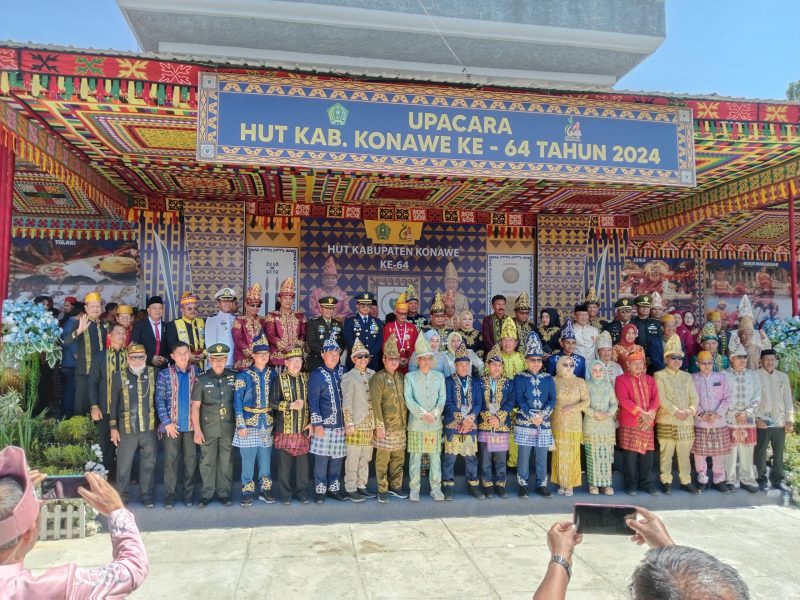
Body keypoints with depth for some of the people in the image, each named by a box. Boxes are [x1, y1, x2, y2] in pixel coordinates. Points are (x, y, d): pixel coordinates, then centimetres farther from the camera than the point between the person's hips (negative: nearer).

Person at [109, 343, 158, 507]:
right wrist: (113, 427, 3)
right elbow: (114, 403, 5)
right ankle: (121, 497, 23)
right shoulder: (119, 376, 0)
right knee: (123, 465, 7)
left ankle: (147, 495, 23)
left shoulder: (154, 373, 1)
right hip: (127, 430, -1)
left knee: (149, 464, 9)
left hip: (149, 428, 1)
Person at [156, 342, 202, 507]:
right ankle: (170, 494, 12)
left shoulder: (196, 372, 5)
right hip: (172, 424, -1)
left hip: (191, 424, 1)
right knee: (171, 459, 2)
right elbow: (159, 400, -2)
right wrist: (166, 422, -9)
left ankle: (189, 494, 15)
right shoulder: (164, 374, 1)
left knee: (190, 459, 5)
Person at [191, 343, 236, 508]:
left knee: (226, 461, 7)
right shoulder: (202, 380, -2)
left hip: (228, 427, 1)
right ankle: (207, 493, 18)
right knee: (207, 461, 6)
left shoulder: (234, 377, 0)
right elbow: (195, 406, -1)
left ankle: (224, 493, 20)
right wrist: (197, 430, -6)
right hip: (208, 428, -1)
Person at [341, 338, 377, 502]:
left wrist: (377, 422, 13)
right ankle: (350, 489, 9)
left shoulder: (372, 375, 11)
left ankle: (361, 485, 23)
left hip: (370, 424, 6)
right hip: (355, 425, -6)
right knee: (353, 458, -1)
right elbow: (346, 403, -9)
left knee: (365, 458, 12)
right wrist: (349, 423, -13)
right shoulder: (349, 377, -6)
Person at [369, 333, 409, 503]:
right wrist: (379, 425, -17)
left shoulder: (401, 377, 12)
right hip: (386, 426, -6)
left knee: (399, 458, 12)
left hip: (401, 426, 6)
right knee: (383, 459, 1)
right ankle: (382, 490, 11)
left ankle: (395, 486, 25)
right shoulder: (378, 378, -8)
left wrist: (406, 421, 13)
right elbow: (375, 403, -13)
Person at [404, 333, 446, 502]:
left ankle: (436, 488, 16)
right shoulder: (410, 376, 2)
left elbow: (442, 398, 3)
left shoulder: (439, 376, 9)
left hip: (435, 424, 2)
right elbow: (408, 399, -6)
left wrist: (434, 413, -13)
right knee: (415, 457, 2)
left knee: (435, 457, 6)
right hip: (416, 423, -2)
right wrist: (423, 414, -15)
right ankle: (414, 489, 13)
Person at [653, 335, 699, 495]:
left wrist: (691, 409, -10)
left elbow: (694, 396, 10)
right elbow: (661, 398, -9)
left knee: (685, 453, 9)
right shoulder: (659, 376, 0)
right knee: (666, 453, 0)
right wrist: (676, 411, -18)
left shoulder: (687, 376, 17)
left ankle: (686, 481, 20)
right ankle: (666, 481, 9)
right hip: (667, 421, -4)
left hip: (687, 422, 4)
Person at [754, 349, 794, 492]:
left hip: (780, 422, 4)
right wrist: (757, 418, -13)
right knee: (761, 452, 4)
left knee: (779, 453, 11)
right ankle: (761, 479, 15)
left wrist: (789, 420, 1)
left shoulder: (783, 376, 9)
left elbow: (788, 399, 8)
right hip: (762, 421, -4)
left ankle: (777, 479, 23)